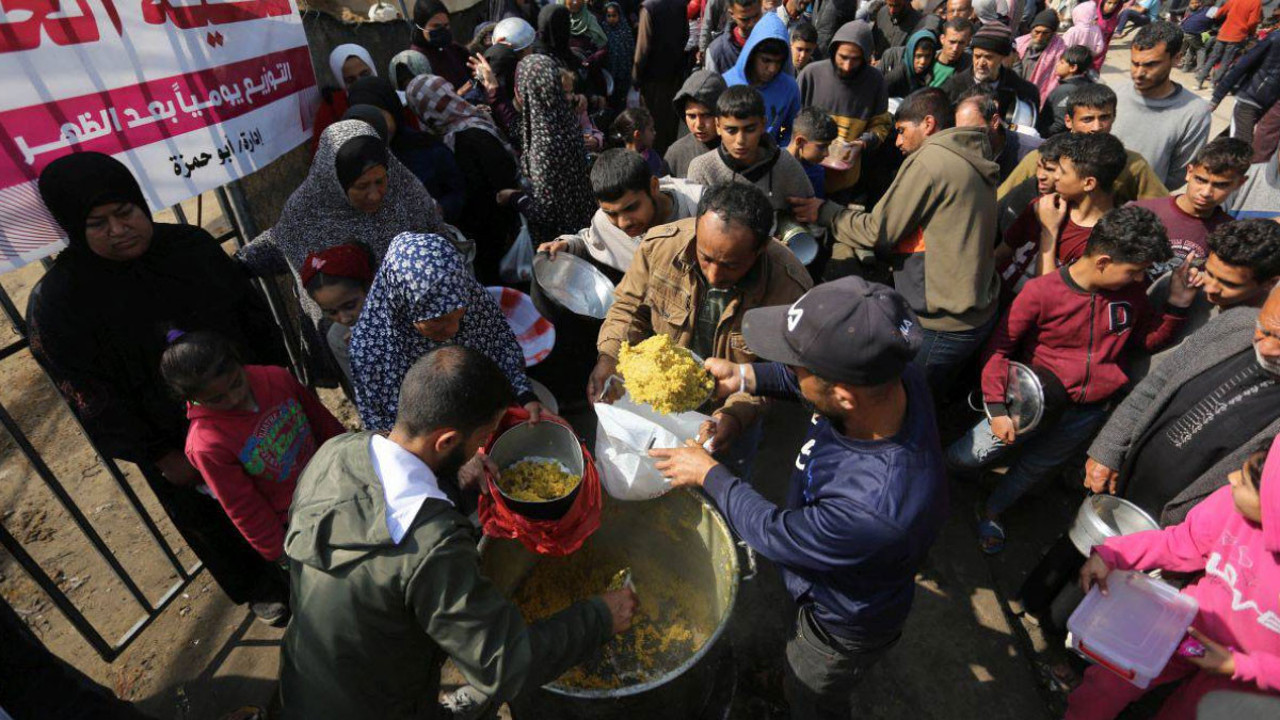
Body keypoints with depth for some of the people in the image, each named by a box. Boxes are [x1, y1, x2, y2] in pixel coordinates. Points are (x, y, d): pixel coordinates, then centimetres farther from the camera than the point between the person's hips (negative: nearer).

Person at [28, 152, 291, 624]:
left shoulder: (191, 245, -10)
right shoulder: (58, 300, -18)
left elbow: (250, 310, -1)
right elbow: (88, 394, -15)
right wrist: (159, 456, -14)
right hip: (178, 442, -3)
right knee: (212, 518, 19)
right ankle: (257, 588, 46)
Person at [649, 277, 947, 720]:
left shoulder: (879, 509, -49)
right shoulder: (895, 375, -30)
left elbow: (776, 535, -29)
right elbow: (807, 380, -6)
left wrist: (709, 474, -16)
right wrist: (745, 377, -18)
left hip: (845, 628, -6)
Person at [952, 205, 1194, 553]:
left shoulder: (1133, 291, -5)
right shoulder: (1041, 291, -21)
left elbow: (1150, 339, 13)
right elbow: (999, 348, -16)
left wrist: (1177, 305, -7)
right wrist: (997, 408, -20)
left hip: (1088, 413, 5)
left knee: (1037, 468, 19)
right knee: (966, 457, -6)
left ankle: (993, 511, 43)